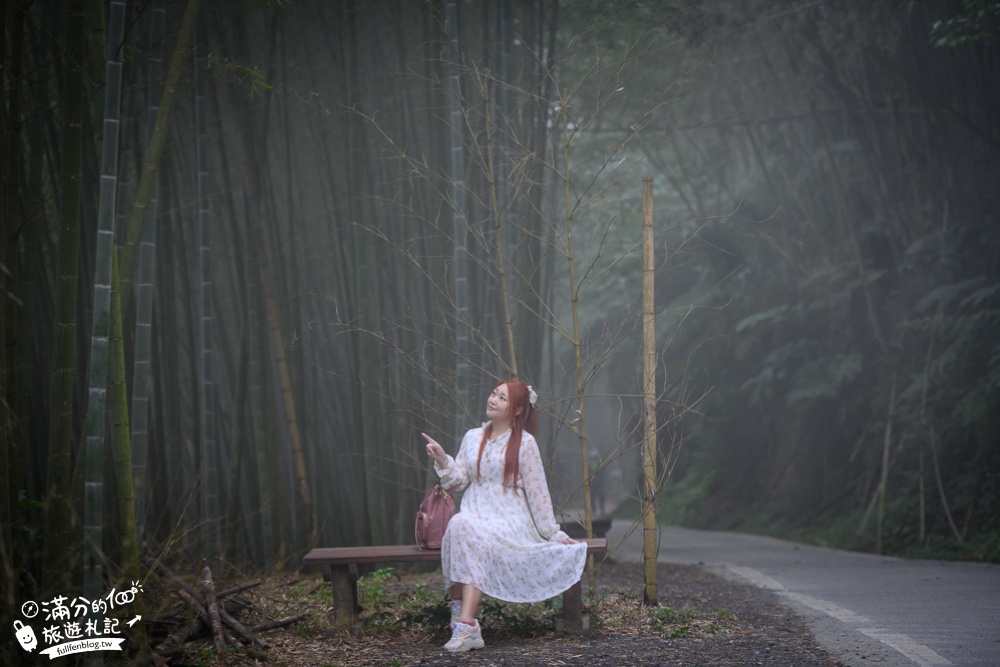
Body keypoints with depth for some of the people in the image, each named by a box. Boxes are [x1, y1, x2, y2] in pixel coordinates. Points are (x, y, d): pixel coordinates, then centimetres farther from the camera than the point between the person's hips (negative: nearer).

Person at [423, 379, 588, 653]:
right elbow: (458, 480, 10)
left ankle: (464, 623, -43)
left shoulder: (525, 443, 3)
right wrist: (443, 460, -7)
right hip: (474, 515, 3)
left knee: (474, 537, -35)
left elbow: (537, 492, 3)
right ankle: (464, 622, -36)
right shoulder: (473, 437, 15)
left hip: (509, 520, -3)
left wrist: (554, 534, 2)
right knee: (459, 524, -34)